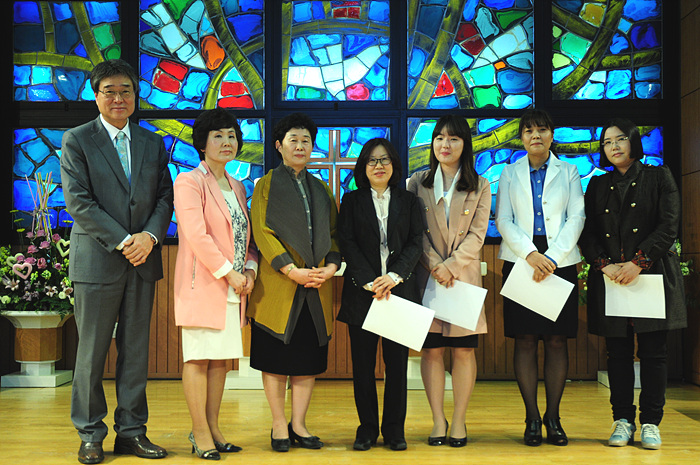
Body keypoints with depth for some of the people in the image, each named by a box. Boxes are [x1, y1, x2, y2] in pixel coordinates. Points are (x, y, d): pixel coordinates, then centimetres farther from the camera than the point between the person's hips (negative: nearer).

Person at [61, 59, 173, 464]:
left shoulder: (153, 143, 14)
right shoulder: (76, 141, 1)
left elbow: (165, 197, 10)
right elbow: (78, 202, -8)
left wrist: (150, 236, -9)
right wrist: (122, 241, -14)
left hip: (143, 261, 4)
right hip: (97, 260, -4)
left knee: (137, 351, 8)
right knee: (92, 352, 2)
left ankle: (131, 431, 17)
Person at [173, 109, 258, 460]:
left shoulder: (237, 187, 18)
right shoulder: (189, 182, -6)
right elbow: (196, 235, -15)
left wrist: (249, 270, 2)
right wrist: (228, 272, -15)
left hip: (233, 287, 7)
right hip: (203, 283, -7)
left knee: (221, 358, 9)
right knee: (199, 358, -3)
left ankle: (212, 428, 18)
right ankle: (200, 433, 5)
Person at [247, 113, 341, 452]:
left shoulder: (321, 190, 18)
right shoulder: (266, 185, 4)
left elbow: (334, 233, 14)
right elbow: (262, 232, -6)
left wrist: (331, 266, -6)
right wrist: (292, 270, -16)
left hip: (317, 286, 4)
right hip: (277, 284, -4)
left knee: (309, 357, 4)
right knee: (277, 356, 0)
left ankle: (298, 424, 14)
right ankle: (279, 425, 10)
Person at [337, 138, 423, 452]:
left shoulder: (408, 201, 12)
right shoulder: (352, 201, 9)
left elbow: (415, 243, 3)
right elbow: (347, 243, -1)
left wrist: (394, 276, -13)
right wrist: (369, 282, -13)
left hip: (400, 289, 1)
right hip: (362, 292, 0)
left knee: (397, 362, 2)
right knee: (363, 364, 2)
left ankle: (394, 429, 13)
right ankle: (367, 428, 13)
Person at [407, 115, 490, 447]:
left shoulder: (480, 186, 6)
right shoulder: (418, 182, 7)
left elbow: (477, 235, -1)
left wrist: (450, 266, -11)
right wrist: (434, 264, -11)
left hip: (465, 276, 0)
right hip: (427, 276, 0)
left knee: (463, 350, 1)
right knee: (431, 349, 1)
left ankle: (459, 420, 10)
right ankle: (438, 420, 10)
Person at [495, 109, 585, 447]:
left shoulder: (568, 172, 11)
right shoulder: (510, 173, 11)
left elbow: (576, 219, 2)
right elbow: (503, 221, 3)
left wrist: (552, 257, -11)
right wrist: (530, 253, -12)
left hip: (560, 263, 0)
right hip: (519, 260, 0)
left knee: (557, 340, 0)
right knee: (525, 340, -2)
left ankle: (553, 417, 9)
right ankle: (532, 417, 5)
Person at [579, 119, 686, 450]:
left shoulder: (659, 177, 6)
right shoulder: (597, 186, 15)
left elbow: (668, 226, -3)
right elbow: (587, 233, 8)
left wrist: (638, 262, -13)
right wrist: (604, 264, -9)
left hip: (652, 275, -2)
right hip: (609, 278, 2)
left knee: (652, 351, -1)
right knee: (618, 352, 3)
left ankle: (650, 422, 6)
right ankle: (623, 420, 10)